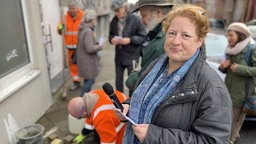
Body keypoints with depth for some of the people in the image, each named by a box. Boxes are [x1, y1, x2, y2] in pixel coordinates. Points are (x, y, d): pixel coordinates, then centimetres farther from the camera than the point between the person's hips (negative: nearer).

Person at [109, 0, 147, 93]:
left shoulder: (135, 20, -10)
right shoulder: (114, 21, 4)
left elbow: (143, 37, -8)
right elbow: (111, 35, 17)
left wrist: (130, 40, -21)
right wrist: (112, 39, -6)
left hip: (131, 56, -5)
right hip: (119, 56, 5)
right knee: (118, 81, 16)